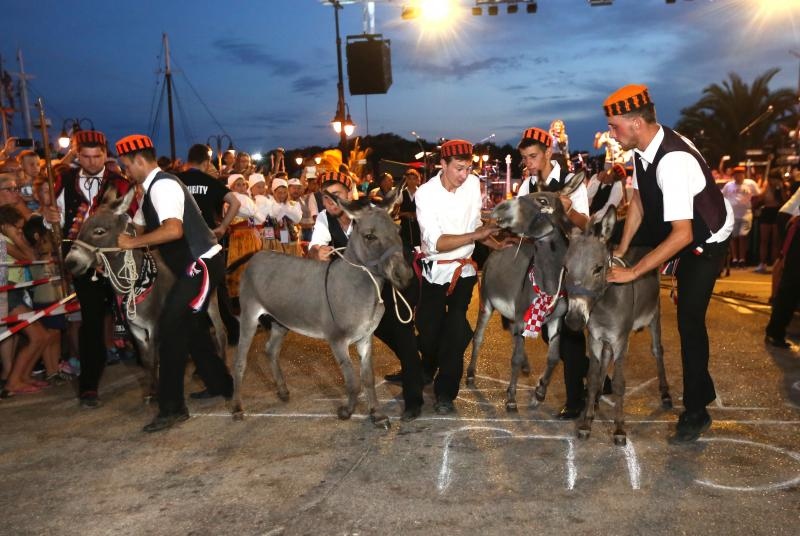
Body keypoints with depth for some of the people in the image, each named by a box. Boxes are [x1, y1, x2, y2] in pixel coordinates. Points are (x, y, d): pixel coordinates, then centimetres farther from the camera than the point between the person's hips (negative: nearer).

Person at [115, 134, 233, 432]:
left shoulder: (163, 185, -16)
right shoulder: (151, 189, 16)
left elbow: (173, 230, -31)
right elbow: (137, 226, 24)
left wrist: (133, 243, -23)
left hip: (201, 264, -11)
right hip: (194, 265, 11)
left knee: (171, 327, -11)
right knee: (189, 324, 20)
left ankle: (172, 408, -5)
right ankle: (220, 385, 36)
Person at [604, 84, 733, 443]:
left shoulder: (673, 160, -39)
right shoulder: (642, 147, -13)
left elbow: (682, 235, -39)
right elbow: (639, 200, -1)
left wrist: (633, 272, -36)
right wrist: (621, 250, -3)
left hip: (705, 240, -9)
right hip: (674, 226, 9)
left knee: (690, 320, -7)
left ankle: (695, 411, 9)